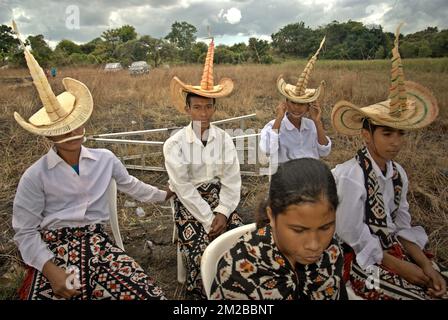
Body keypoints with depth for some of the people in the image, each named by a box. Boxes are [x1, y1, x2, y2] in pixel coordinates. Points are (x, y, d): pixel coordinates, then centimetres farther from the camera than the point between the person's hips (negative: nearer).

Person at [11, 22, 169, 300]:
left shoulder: (105, 159, 3)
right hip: (54, 248, -2)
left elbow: (130, 185, 21)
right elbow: (25, 232, -2)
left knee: (149, 294, -16)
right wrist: (51, 269, -15)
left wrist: (165, 195, 30)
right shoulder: (35, 176, -6)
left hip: (97, 242, 2)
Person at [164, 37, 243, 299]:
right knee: (202, 250, -20)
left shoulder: (224, 139, -4)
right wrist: (209, 220, -18)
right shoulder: (174, 145, -12)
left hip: (220, 199, 3)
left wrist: (222, 213, -17)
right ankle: (199, 294, 8)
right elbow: (184, 188, -14)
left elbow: (232, 181, -4)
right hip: (189, 203, -2)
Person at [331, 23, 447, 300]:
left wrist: (425, 264, -7)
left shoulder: (398, 173, -3)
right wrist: (401, 267, -12)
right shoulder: (350, 178, -25)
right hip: (361, 259, -6)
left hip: (393, 247, 7)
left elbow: (401, 225, 5)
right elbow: (354, 238, -20)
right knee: (421, 293, -12)